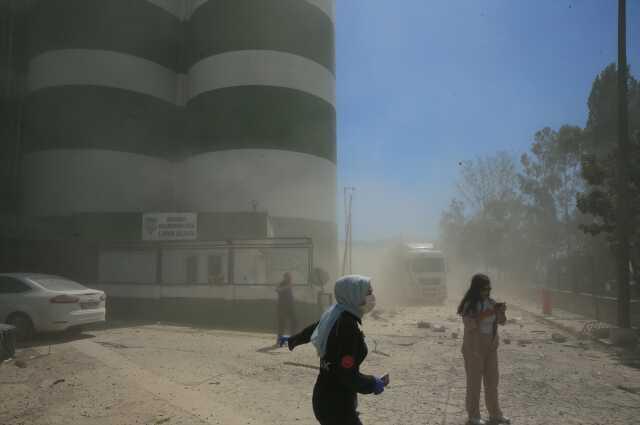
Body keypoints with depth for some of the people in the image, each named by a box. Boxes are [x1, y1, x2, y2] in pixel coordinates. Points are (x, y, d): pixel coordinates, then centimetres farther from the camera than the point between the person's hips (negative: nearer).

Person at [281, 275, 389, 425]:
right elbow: (347, 374, -27)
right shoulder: (348, 326, -26)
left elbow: (313, 329, 21)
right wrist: (373, 384, -10)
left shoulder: (336, 315, 1)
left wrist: (292, 340, 40)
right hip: (336, 404, -9)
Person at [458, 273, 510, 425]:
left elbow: (501, 321, 5)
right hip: (474, 349, -6)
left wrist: (501, 311, -16)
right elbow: (469, 324, -26)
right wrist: (486, 313, -35)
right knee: (474, 382, 5)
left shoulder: (491, 302, 2)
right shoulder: (469, 305, -15)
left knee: (492, 381, 13)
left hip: (491, 348, 6)